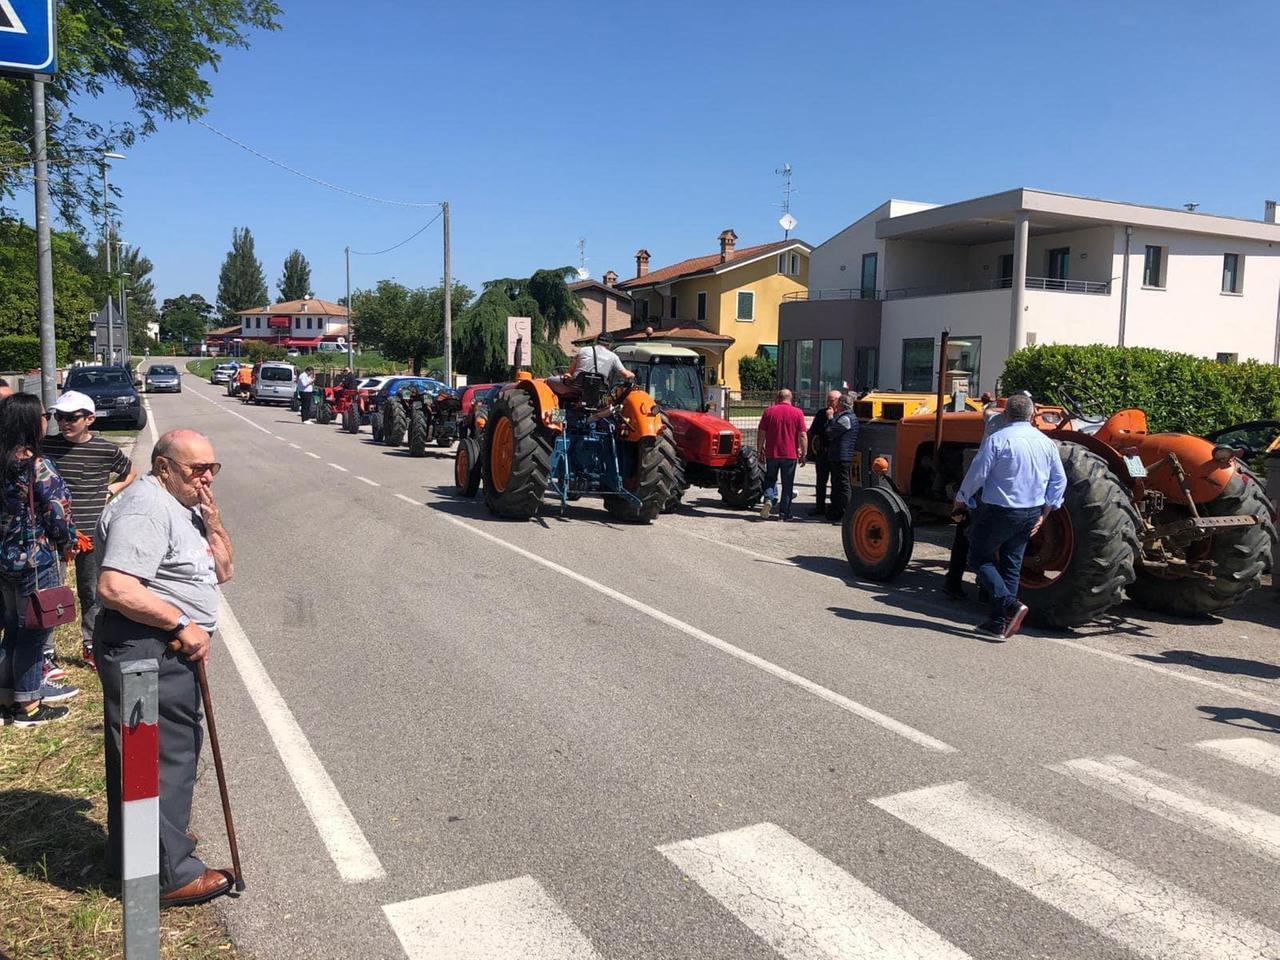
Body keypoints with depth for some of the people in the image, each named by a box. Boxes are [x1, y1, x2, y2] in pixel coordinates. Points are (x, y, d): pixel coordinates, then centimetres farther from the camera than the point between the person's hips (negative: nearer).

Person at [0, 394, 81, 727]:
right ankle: (27, 706, 16)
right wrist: (66, 542, 2)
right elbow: (59, 517, -18)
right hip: (36, 561, -8)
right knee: (34, 630, 5)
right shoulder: (39, 467, -21)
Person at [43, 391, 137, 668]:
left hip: (92, 531, 0)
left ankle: (91, 644, 29)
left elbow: (130, 473, 14)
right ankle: (46, 650, 14)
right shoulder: (46, 446, -4)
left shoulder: (106, 449, -4)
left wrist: (111, 489, 1)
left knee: (92, 592, 13)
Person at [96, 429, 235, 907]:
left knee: (180, 747, 20)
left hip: (172, 652, 11)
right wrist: (182, 624, -23)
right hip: (144, 649, -11)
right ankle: (171, 875, 7)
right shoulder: (146, 507, -18)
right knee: (164, 757, -4)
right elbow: (114, 587, -28)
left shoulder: (186, 508, 15)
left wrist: (213, 523, 0)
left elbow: (222, 571, 15)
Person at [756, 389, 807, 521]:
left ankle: (768, 498, -9)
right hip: (790, 455, -1)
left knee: (770, 479, 17)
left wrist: (760, 450, 10)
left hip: (771, 453, 1)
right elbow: (803, 436, -4)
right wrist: (803, 454, 3)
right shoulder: (797, 413, -3)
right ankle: (784, 513, 10)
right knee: (787, 484, 8)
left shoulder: (769, 411, -1)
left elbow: (761, 433, 0)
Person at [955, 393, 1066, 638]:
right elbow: (1059, 481, 8)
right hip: (1031, 513, 6)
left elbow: (976, 475, -12)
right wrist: (1044, 512, 13)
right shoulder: (1047, 443, 6)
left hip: (999, 510, -6)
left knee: (979, 558, 7)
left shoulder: (997, 440, -12)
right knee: (1011, 565, 14)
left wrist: (961, 498, 5)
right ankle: (999, 622, 16)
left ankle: (1010, 605, -12)